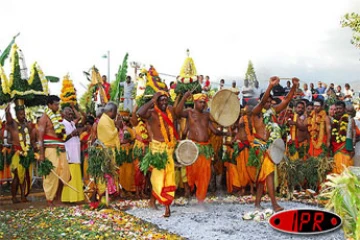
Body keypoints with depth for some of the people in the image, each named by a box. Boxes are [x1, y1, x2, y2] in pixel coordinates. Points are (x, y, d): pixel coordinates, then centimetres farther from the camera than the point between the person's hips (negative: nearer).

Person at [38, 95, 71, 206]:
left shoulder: (58, 116, 16)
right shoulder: (44, 118, -4)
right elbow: (40, 137, -8)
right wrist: (41, 154, -13)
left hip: (61, 149, 6)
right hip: (50, 149, -6)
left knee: (64, 172, 4)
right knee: (52, 173, -5)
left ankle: (58, 195, 19)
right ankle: (49, 198, 7)